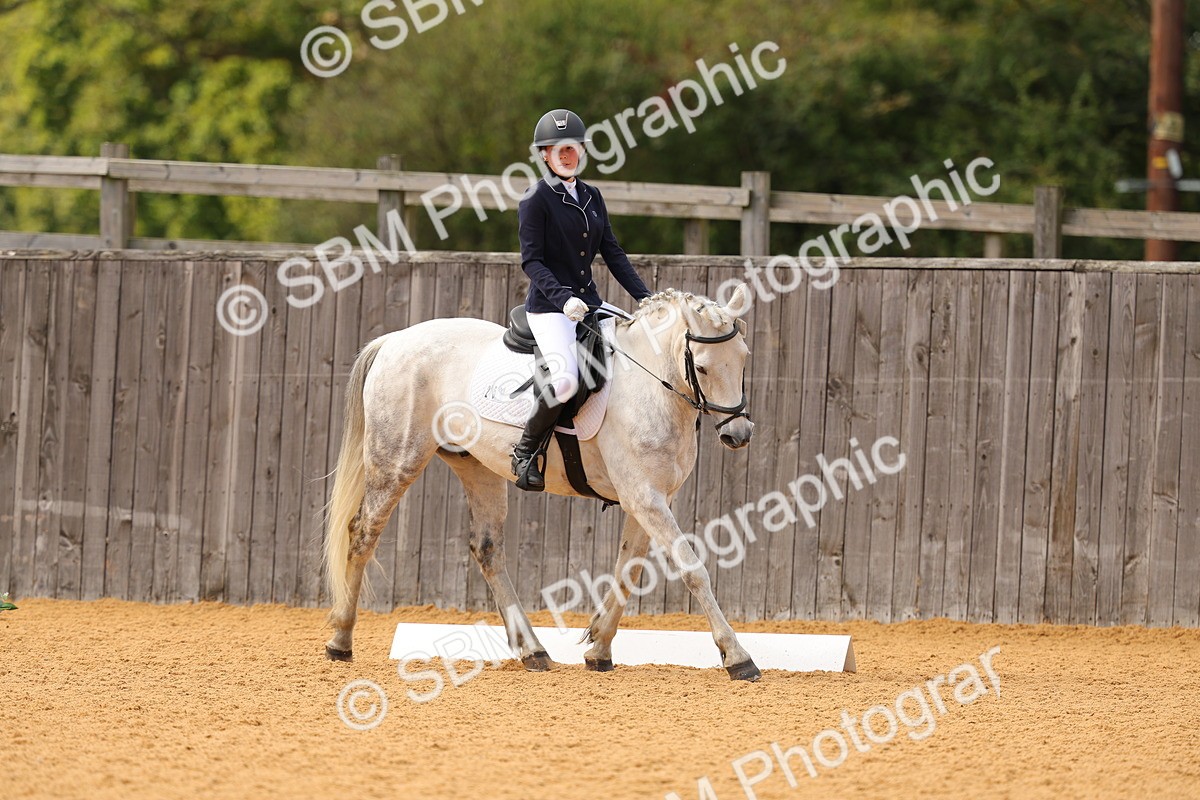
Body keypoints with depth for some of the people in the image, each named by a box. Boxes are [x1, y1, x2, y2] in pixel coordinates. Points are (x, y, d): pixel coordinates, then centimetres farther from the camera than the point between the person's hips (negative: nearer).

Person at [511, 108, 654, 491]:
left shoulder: (591, 196, 14)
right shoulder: (536, 200, -6)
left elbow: (612, 253, 14)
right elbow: (531, 261, -12)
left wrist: (646, 298, 4)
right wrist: (563, 298, -27)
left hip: (589, 302, 7)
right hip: (549, 308, -7)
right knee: (566, 379, -30)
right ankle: (525, 452, -9)